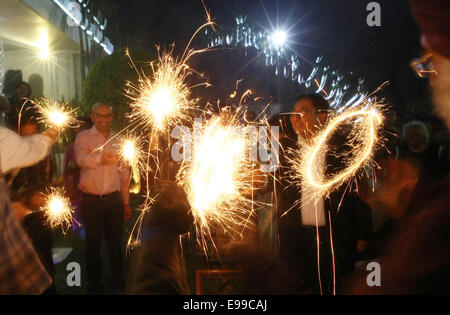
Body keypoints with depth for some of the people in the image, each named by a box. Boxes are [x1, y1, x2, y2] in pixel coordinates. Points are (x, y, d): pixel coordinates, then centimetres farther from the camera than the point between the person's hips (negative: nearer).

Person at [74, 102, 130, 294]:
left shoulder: (117, 141, 12)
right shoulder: (84, 137, 0)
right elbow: (81, 159, -21)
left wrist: (126, 202, 14)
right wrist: (103, 158, -35)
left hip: (113, 199, 3)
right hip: (91, 199, -3)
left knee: (115, 244, 8)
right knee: (93, 244, 7)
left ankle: (118, 285, 21)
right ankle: (95, 287, 19)